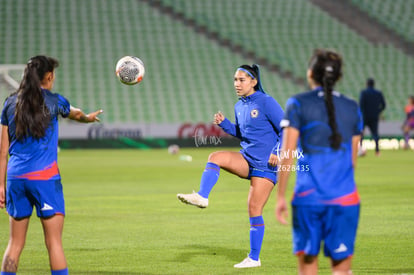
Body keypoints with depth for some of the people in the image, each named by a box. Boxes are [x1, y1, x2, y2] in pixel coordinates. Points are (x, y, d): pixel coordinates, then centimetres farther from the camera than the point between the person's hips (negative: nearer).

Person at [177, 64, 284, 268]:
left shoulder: (266, 102, -11)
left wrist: (278, 153, -19)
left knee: (254, 209, -6)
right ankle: (201, 197, -29)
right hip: (247, 159, 7)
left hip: (266, 164, -7)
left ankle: (254, 258, 2)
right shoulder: (239, 106, 10)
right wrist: (224, 123, 6)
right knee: (215, 157, -18)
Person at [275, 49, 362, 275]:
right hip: (345, 198, 2)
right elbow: (353, 159, 15)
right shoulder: (352, 108, 9)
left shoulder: (298, 104, -1)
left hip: (308, 197, -2)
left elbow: (286, 155, -5)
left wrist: (280, 197, 0)